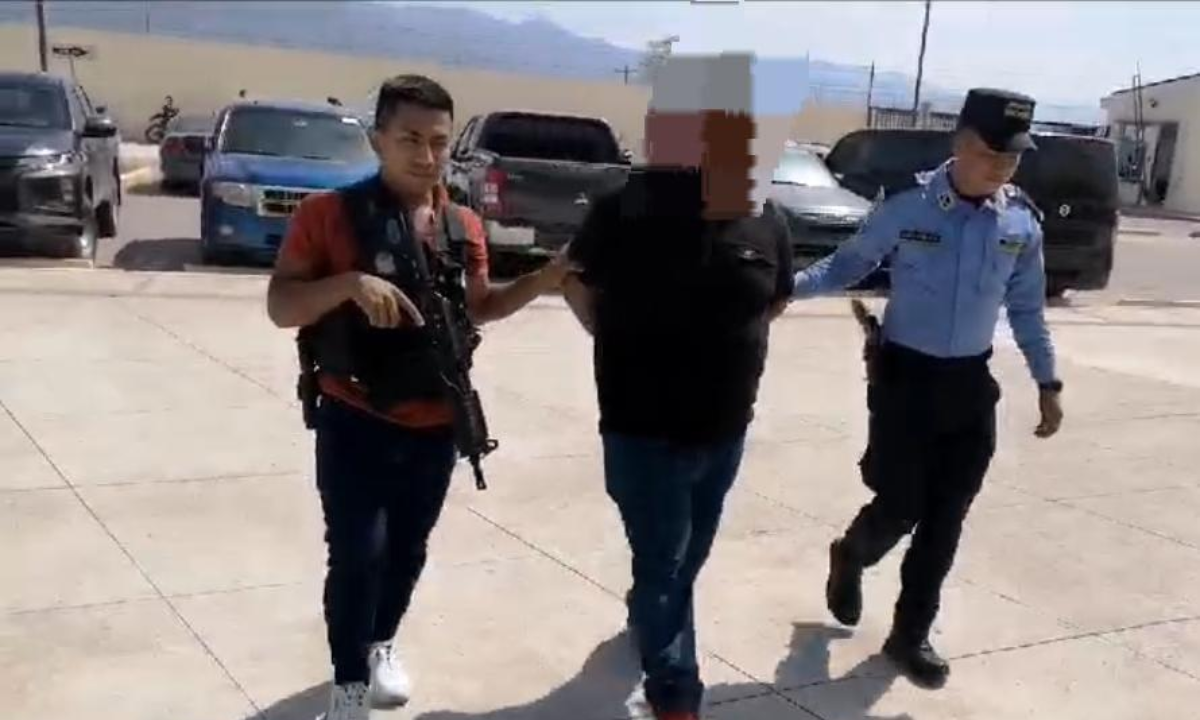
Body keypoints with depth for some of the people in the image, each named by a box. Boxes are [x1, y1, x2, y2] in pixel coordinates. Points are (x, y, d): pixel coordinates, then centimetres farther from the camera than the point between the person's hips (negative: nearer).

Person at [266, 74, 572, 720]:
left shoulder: (464, 227, 5)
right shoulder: (329, 214, -10)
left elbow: (478, 307, 16)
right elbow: (280, 307, -11)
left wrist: (548, 276, 2)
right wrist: (350, 283, -29)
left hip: (435, 426, 5)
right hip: (355, 423, -4)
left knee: (407, 552, 17)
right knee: (358, 554, -5)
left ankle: (381, 645, 41)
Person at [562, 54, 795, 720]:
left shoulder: (766, 224, -4)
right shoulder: (627, 211, -15)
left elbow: (776, 299, 15)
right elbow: (576, 285, 2)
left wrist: (726, 341, 6)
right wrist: (627, 348, -1)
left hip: (726, 429, 5)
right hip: (645, 428, -4)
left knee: (688, 557, 22)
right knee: (663, 564, 4)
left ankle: (647, 619, 50)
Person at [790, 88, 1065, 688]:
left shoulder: (1022, 222, -1)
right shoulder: (907, 206, -12)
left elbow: (1026, 309, 9)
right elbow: (849, 264, -1)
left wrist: (1047, 382, 9)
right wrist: (790, 284, -16)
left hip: (970, 384, 4)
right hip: (903, 376, -3)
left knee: (944, 521, 7)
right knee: (900, 507, -2)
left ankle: (911, 634, 23)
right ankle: (849, 558, 34)